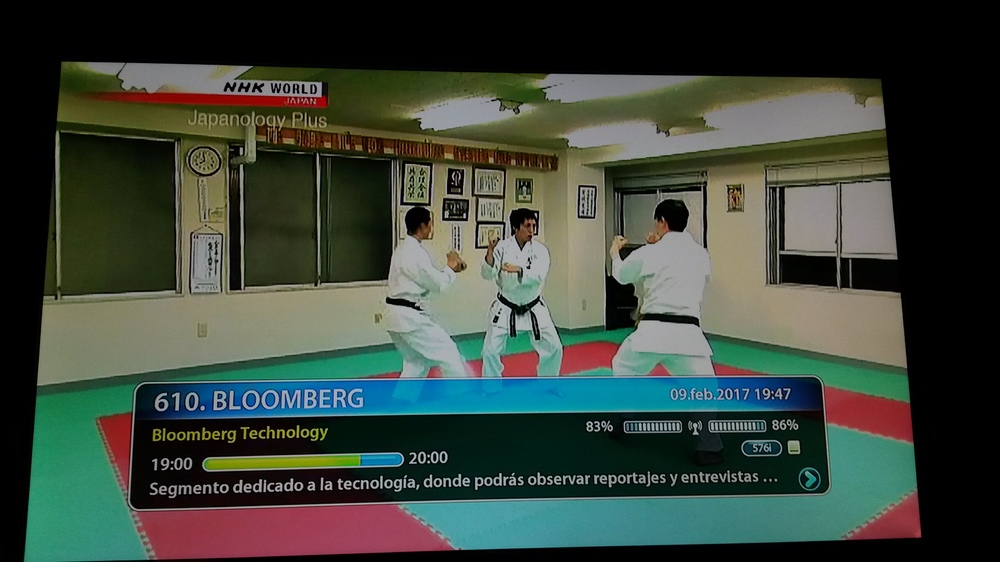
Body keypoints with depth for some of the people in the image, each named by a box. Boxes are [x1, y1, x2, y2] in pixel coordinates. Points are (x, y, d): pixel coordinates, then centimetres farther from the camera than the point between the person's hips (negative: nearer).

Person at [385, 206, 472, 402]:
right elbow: (438, 284, -14)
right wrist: (451, 267, 2)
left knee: (416, 361, 20)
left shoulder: (404, 248, 14)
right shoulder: (415, 252, -19)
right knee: (448, 353, 2)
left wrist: (451, 269, 6)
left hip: (397, 314, 10)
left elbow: (427, 278, 17)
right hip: (409, 316, -10)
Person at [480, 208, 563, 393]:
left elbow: (538, 276, -25)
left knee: (553, 347, 5)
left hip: (533, 308, 2)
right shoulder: (503, 247, -12)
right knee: (491, 350, -3)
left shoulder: (540, 250, -10)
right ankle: (491, 390, 18)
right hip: (506, 308, -1)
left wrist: (518, 270, -41)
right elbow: (488, 274, -17)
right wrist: (490, 254, -34)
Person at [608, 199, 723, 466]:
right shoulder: (702, 255, 7)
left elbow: (621, 275, 19)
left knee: (623, 370, 25)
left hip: (652, 330, -1)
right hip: (687, 332, 1)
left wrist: (615, 253, 41)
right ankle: (708, 449, 3)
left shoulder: (649, 254, 0)